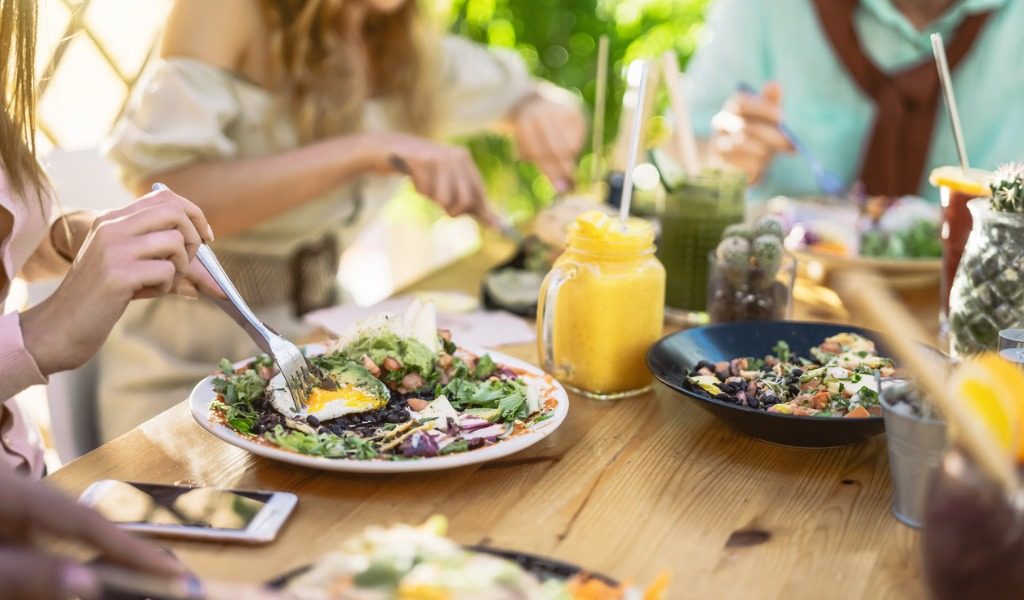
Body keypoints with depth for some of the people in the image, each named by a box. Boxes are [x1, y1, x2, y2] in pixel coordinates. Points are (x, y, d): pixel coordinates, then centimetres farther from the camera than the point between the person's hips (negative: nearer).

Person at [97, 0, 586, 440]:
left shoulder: (403, 43, 5)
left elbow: (520, 92, 19)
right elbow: (161, 200, -27)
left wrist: (542, 112, -6)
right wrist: (361, 151, -33)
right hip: (185, 369, -6)